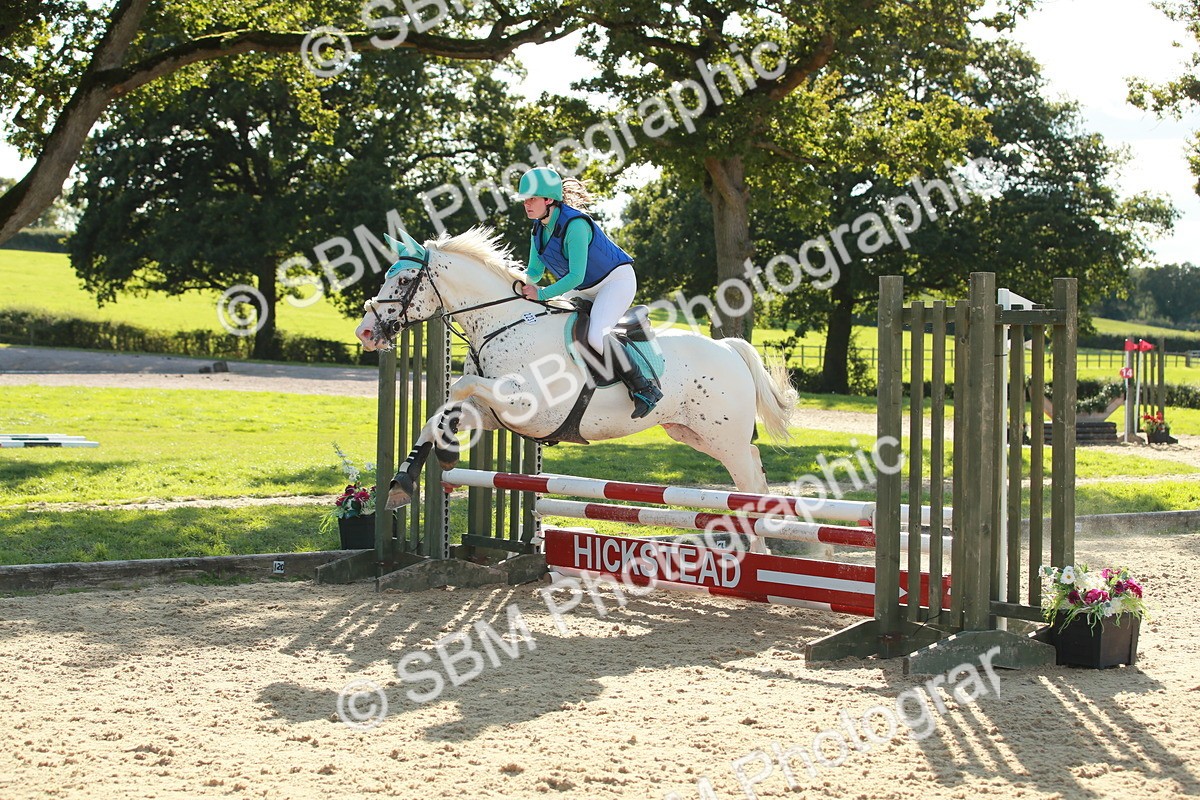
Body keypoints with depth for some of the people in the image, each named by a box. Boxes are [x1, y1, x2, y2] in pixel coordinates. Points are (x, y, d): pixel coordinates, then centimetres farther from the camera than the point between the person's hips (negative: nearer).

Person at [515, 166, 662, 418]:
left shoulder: (575, 224, -26)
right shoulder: (538, 230, 1)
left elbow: (576, 276, -29)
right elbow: (534, 272, 7)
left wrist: (542, 294, -31)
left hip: (616, 281, -10)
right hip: (585, 290, 10)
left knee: (596, 335, -30)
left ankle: (645, 388, -20)